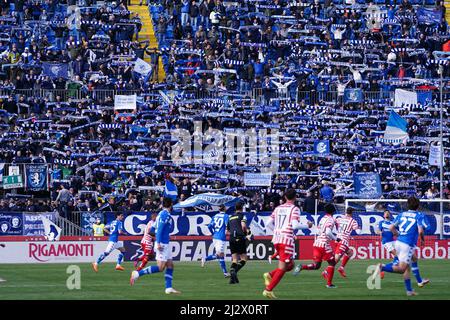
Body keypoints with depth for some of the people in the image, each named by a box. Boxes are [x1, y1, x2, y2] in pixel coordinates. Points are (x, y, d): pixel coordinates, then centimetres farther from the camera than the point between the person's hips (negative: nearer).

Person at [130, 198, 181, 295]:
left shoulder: (161, 214, 15)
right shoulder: (165, 214, -13)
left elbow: (152, 229, 20)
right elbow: (159, 228, -21)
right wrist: (158, 243, -26)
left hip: (166, 244, 10)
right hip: (163, 244, -10)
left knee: (170, 266, 8)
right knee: (160, 267, -12)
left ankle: (169, 288, 7)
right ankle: (138, 273, -13)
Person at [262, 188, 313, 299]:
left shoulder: (278, 208, 13)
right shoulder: (295, 209, -5)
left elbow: (268, 223, 12)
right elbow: (295, 225, -17)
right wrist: (307, 226, -1)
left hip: (276, 240, 7)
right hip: (287, 240, -7)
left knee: (290, 265, 19)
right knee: (282, 268, -2)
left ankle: (270, 275, -1)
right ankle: (268, 290, -9)